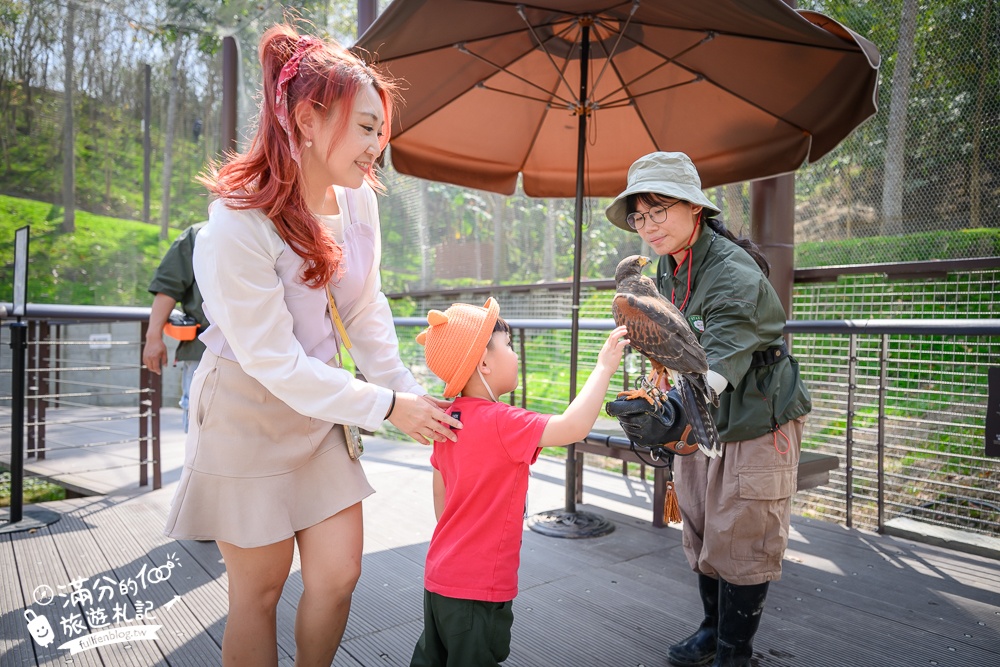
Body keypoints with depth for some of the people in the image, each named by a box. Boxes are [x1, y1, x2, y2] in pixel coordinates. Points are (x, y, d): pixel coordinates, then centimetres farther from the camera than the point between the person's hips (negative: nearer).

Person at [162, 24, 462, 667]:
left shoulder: (357, 197, -6)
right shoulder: (237, 227, -25)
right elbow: (273, 361, -22)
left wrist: (410, 390, 1)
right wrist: (388, 406, -18)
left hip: (320, 405, 6)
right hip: (249, 413, -5)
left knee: (340, 573, 10)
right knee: (259, 588, 10)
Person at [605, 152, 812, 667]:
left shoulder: (735, 273, -26)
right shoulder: (665, 272, 0)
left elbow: (718, 362, -40)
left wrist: (671, 410, -56)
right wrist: (665, 415, 14)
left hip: (756, 427, -7)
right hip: (699, 422, 8)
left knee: (740, 544, 3)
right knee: (701, 537, 17)